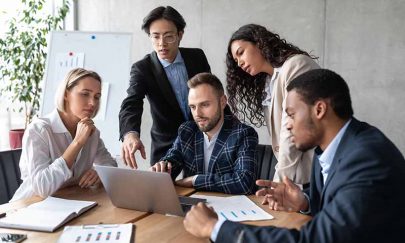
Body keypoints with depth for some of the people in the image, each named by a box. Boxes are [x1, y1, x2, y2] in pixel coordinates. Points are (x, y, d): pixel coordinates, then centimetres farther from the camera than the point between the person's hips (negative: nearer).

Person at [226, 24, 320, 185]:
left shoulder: (296, 65, -11)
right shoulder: (267, 83, 14)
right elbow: (279, 135, 8)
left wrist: (280, 180, -13)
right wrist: (280, 178, -4)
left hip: (316, 171, -7)